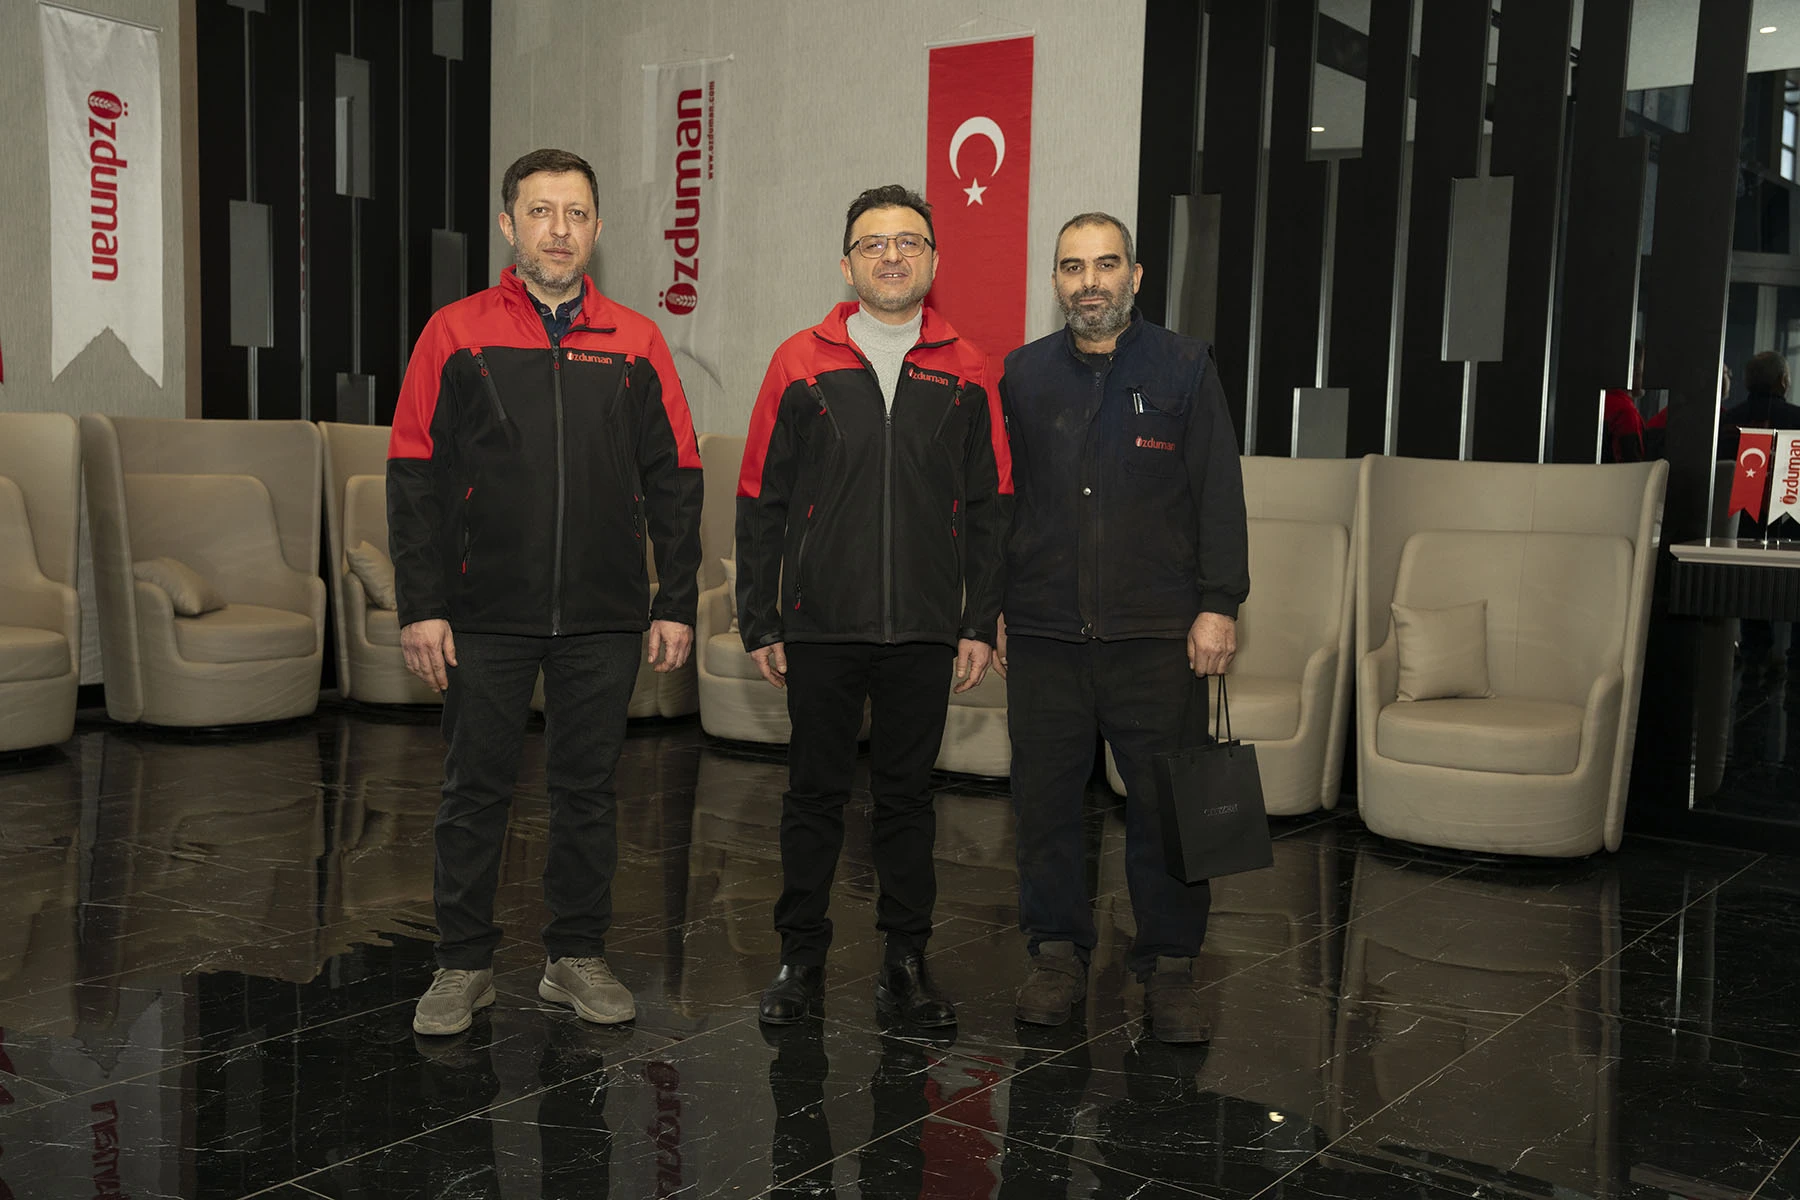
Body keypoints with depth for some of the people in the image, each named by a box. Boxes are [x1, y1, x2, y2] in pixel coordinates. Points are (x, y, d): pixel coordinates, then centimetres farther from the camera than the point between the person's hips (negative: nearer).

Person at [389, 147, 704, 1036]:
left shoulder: (635, 343, 6)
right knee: (476, 790, 7)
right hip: (485, 614, -1)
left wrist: (676, 604, 2)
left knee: (588, 789, 9)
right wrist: (421, 607, -6)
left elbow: (675, 482, 7)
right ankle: (464, 965, 19)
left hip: (603, 618, 2)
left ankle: (577, 959, 22)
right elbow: (415, 480, 0)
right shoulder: (456, 334, 2)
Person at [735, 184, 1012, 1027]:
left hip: (925, 632, 1)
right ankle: (801, 959, 21)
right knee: (816, 792, 8)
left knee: (907, 794, 9)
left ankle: (906, 964, 20)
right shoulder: (801, 365, 2)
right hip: (820, 627, 0)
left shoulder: (965, 374, 5)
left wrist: (980, 625, 2)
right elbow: (760, 504, 3)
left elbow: (988, 510, 7)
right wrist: (758, 623, 0)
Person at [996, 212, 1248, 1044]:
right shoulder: (1023, 375, 10)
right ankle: (1058, 953, 21)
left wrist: (1218, 606, -6)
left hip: (1158, 634, -2)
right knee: (1045, 799, 7)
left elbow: (1219, 495, 1)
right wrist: (995, 608, 9)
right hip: (1044, 633, 2)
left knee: (1166, 805, 2)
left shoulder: (1184, 369, 4)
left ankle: (1168, 967, 15)